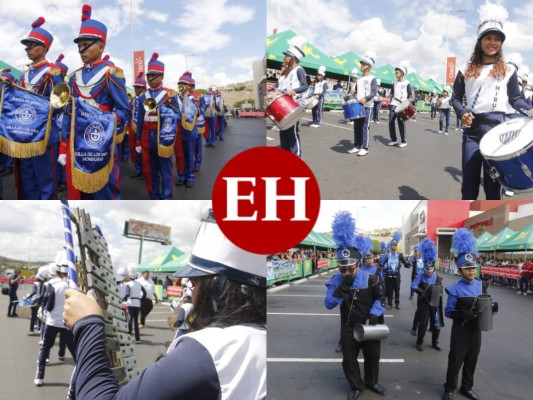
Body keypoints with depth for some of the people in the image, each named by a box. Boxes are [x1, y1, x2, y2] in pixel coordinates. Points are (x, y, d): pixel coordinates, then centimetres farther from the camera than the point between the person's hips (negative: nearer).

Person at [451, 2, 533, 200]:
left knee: (493, 182, 1)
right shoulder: (466, 71, 10)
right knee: (469, 182, 3)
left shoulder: (508, 71, 9)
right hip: (472, 129, 1)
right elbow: (456, 98, 12)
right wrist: (462, 113, -7)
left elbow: (515, 98, 10)